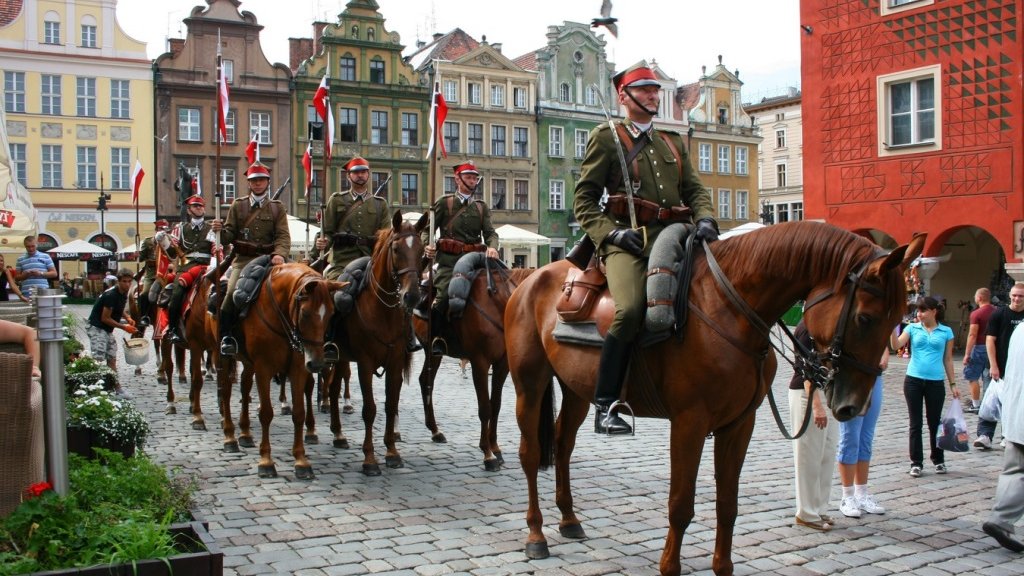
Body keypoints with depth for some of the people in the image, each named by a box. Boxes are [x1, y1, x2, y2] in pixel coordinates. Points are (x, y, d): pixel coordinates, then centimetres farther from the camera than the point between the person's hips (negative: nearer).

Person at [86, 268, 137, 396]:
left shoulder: (123, 294, 4)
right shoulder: (111, 295, -23)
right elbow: (105, 318, -20)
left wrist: (127, 318, 2)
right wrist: (123, 327, -17)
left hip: (107, 330, 9)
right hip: (96, 328, -9)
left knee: (112, 359, 11)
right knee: (98, 360, -15)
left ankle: (116, 388, 16)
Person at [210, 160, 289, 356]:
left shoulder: (277, 207, 11)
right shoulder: (238, 205, 13)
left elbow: (283, 236, -2)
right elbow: (229, 236, 11)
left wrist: (279, 254, -22)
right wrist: (220, 230, -13)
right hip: (243, 260, 0)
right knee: (234, 290, -25)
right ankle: (226, 335, -14)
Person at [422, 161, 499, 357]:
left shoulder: (482, 206, 20)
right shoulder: (444, 202, 11)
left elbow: (490, 232, 8)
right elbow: (428, 228, 9)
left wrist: (492, 247, -14)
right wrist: (427, 246, -11)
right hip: (449, 260, -3)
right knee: (444, 294, -22)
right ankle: (437, 338, -14)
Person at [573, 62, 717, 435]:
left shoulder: (673, 142, 28)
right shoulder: (606, 137, 12)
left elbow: (694, 190, 21)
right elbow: (584, 201, 6)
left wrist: (705, 220, -2)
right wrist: (612, 233, -11)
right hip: (629, 241, -5)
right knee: (631, 310, -31)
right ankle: (605, 406, -22)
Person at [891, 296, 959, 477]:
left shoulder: (946, 332, 4)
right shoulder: (912, 328, 4)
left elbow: (948, 360, 8)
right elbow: (896, 345, -10)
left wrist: (953, 384, 7)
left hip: (935, 382, 0)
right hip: (913, 380, 0)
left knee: (935, 422, 9)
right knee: (915, 424, 5)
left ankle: (938, 460, 26)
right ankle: (916, 462, 12)